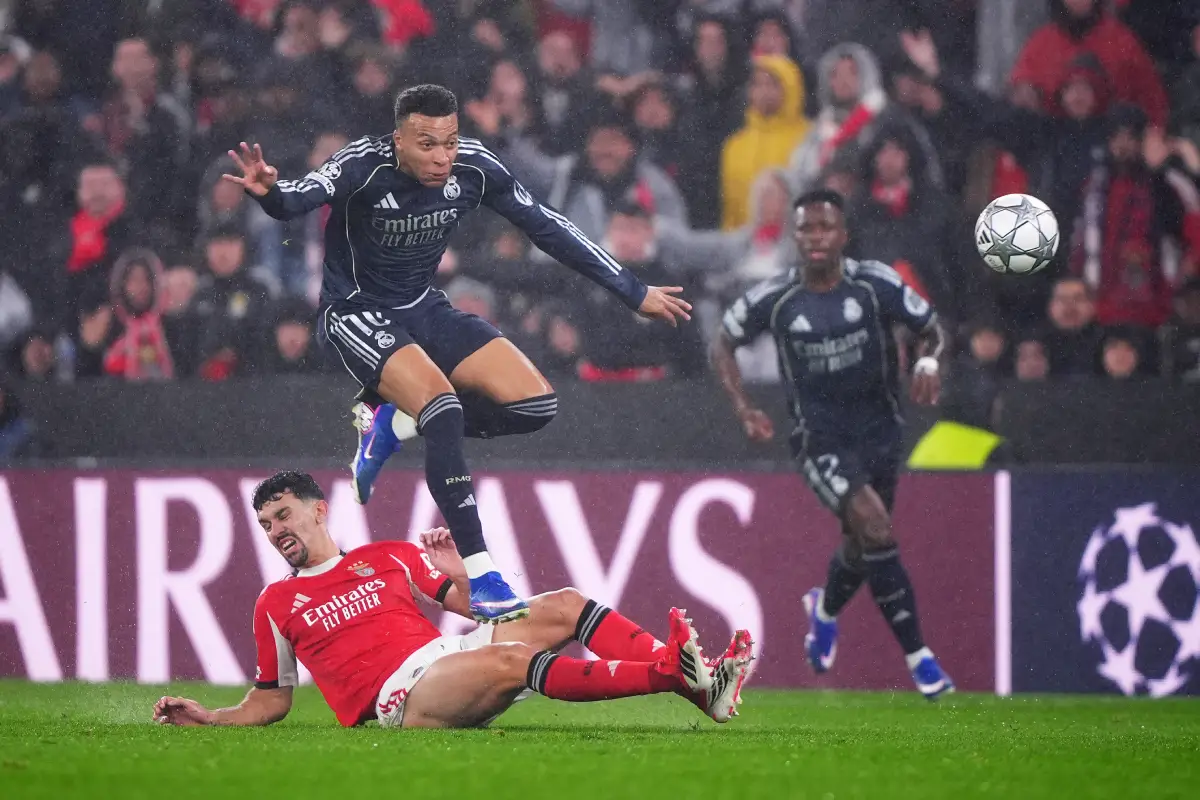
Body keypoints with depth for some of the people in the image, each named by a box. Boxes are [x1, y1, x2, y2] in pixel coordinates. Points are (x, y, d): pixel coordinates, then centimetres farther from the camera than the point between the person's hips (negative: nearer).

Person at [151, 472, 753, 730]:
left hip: (448, 651, 6)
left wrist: (457, 571, 7)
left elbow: (476, 608, 25)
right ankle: (675, 673, -48)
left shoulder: (392, 557, 24)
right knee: (512, 660, -33)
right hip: (398, 694, -6)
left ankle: (694, 680, -24)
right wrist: (208, 718, 7)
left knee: (564, 607, -10)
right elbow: (271, 698, 20)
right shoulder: (276, 604, 17)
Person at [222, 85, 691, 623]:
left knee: (534, 405, -9)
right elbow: (298, 199, -42)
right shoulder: (364, 166, -24)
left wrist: (634, 293, 4)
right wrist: (270, 192, -68)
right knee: (444, 406, -30)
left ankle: (395, 417, 10)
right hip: (356, 313, -6)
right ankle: (479, 576, -26)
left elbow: (548, 229, 0)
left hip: (424, 310, 6)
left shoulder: (473, 168, -10)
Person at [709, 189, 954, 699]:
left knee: (861, 543, 14)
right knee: (873, 524, -23)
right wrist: (743, 408, -5)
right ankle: (918, 657, -18)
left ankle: (826, 610, 52)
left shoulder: (875, 284, -8)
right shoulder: (774, 300, -9)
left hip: (879, 428, 3)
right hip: (820, 438, -3)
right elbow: (723, 343, 7)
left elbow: (930, 327, 3)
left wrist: (928, 360, -19)